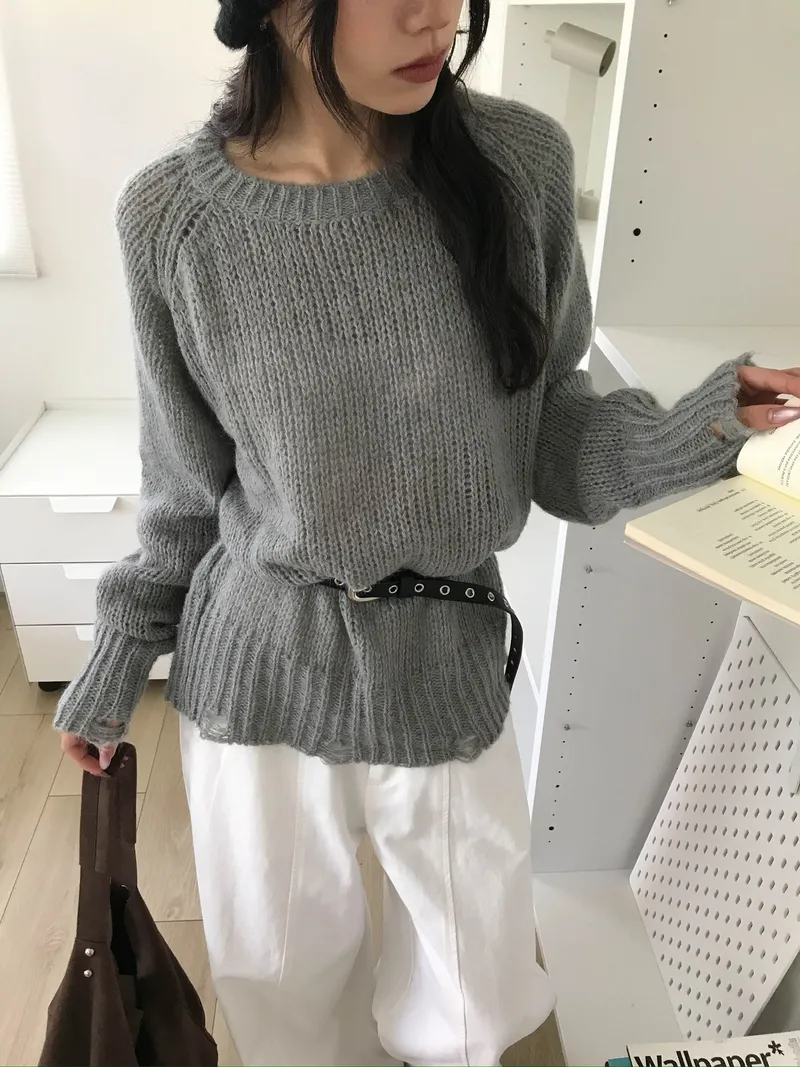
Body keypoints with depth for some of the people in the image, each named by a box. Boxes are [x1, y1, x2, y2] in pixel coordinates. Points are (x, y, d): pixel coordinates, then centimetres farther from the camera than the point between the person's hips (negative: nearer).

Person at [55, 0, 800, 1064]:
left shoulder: (521, 163, -8)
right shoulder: (174, 216, -9)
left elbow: (548, 431, 0)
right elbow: (187, 484, 1)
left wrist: (697, 432, -18)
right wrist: (114, 667, 8)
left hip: (446, 664, 1)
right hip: (254, 665, 0)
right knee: (283, 973, 22)